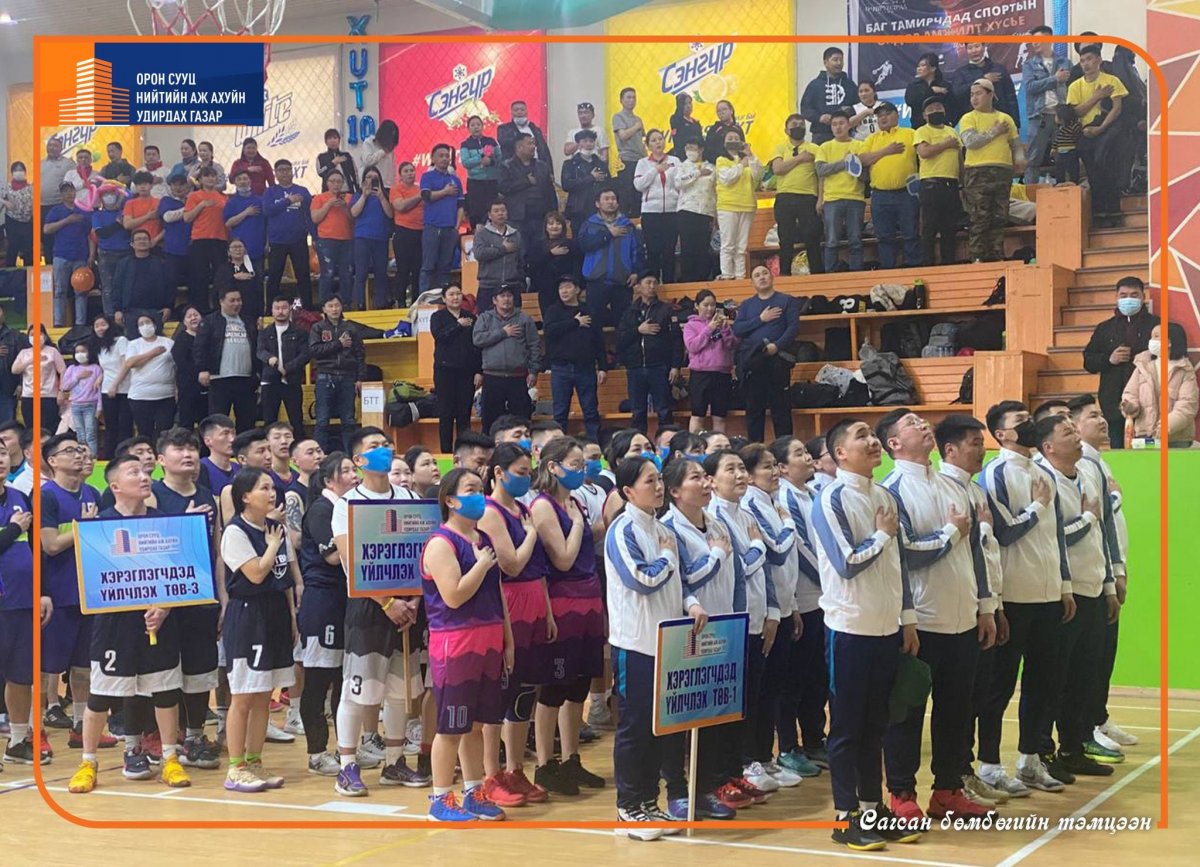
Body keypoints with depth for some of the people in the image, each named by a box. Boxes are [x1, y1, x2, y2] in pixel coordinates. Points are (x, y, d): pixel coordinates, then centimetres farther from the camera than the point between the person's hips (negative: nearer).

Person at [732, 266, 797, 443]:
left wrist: (777, 345, -17)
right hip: (751, 361, 3)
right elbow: (736, 329, 2)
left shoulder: (786, 301, 8)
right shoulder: (746, 305, 16)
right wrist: (761, 319, -7)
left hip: (777, 360, -3)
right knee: (754, 408, 5)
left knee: (781, 406, -4)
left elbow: (794, 326, -3)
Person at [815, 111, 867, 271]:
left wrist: (856, 165, -14)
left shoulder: (859, 146, 12)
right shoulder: (825, 147, 12)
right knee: (832, 241, -3)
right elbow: (820, 170, -3)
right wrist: (843, 163, -9)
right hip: (832, 198, 0)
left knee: (856, 241, 0)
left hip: (855, 198, 1)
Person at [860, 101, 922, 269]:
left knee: (911, 234, 0)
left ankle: (914, 267, 5)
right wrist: (886, 151, -9)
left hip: (906, 193, -2)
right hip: (880, 195, 2)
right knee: (885, 237, 7)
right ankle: (887, 270, 13)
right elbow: (862, 160, 0)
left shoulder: (910, 134, 8)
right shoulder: (872, 138, 15)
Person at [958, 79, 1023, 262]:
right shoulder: (968, 119, 6)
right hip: (977, 173, -4)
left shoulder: (1005, 118, 17)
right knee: (979, 218, -9)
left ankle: (997, 256, 7)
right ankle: (978, 256, -7)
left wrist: (1019, 158, -3)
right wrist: (995, 131, -5)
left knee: (1000, 218, 2)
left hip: (1003, 171, 4)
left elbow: (1016, 143, 18)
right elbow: (970, 142, -11)